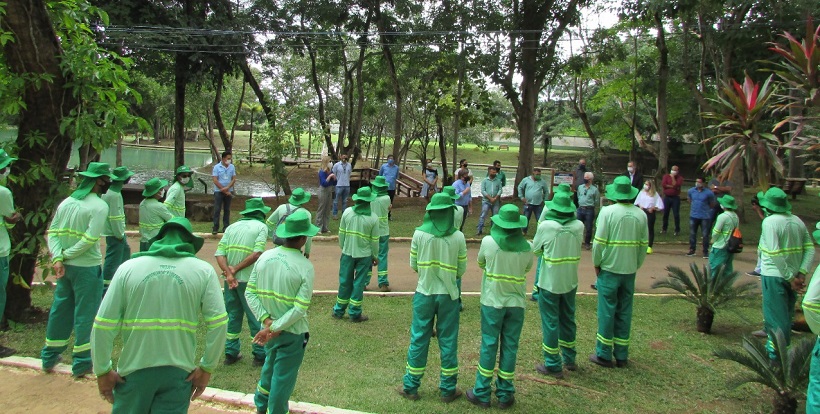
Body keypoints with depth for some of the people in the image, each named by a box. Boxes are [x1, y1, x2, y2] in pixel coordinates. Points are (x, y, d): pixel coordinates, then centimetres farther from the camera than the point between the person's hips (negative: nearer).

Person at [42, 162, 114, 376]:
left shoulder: (67, 202, 7)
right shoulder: (99, 206, -13)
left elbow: (53, 232, 1)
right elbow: (89, 240, -20)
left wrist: (58, 258, -8)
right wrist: (65, 255, -9)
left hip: (65, 267, 7)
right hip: (87, 268, -7)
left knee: (60, 310, 18)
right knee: (86, 313, 4)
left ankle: (49, 357, 30)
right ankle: (81, 362, 12)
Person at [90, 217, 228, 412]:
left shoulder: (129, 267, 0)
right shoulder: (203, 270, -1)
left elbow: (103, 325, -3)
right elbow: (219, 322, -8)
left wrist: (103, 371, 7)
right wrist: (206, 367, 2)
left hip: (135, 369, 1)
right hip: (179, 371, -1)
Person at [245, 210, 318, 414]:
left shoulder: (264, 257, -6)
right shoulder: (305, 267, -20)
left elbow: (250, 293, -6)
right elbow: (300, 309, -24)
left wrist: (267, 321, -10)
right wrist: (275, 328, -18)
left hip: (269, 327, 6)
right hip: (292, 332, -6)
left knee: (270, 365, 29)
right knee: (283, 376, 12)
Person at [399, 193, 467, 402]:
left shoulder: (419, 233, -8)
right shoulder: (458, 237, -8)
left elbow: (413, 265, 0)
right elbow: (461, 270, -1)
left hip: (424, 293, 0)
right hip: (448, 295, 0)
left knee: (419, 339, 10)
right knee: (448, 341, 10)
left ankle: (411, 387, 20)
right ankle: (448, 389, 21)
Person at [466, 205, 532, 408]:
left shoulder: (488, 242, -14)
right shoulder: (527, 247, -8)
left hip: (492, 301, -1)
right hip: (516, 302, 2)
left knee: (488, 345, 7)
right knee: (510, 346, 10)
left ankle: (482, 393, 16)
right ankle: (505, 395, 19)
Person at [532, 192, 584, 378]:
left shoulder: (546, 226, -17)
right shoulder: (579, 226, -6)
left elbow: (535, 250, -4)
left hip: (549, 282, -4)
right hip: (570, 281, 4)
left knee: (550, 322, 5)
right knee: (568, 319, 19)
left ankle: (553, 366, 11)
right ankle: (569, 359, 32)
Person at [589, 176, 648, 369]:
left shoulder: (608, 212, -12)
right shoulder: (641, 215, 1)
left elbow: (599, 242, -14)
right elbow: (644, 245, 5)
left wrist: (596, 263, -1)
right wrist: (637, 265, 16)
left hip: (609, 268, -4)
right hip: (630, 270, 4)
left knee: (607, 311, 4)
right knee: (625, 312, 12)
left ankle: (604, 354, 11)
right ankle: (621, 356, 19)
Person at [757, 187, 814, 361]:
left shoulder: (770, 222, -16)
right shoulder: (797, 221, 5)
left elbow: (775, 254, -21)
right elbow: (810, 248, 3)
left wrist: (790, 277, -15)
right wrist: (802, 273, -3)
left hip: (774, 276, -7)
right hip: (792, 275, 7)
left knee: (775, 314, 2)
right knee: (786, 313, 18)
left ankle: (775, 351, 8)